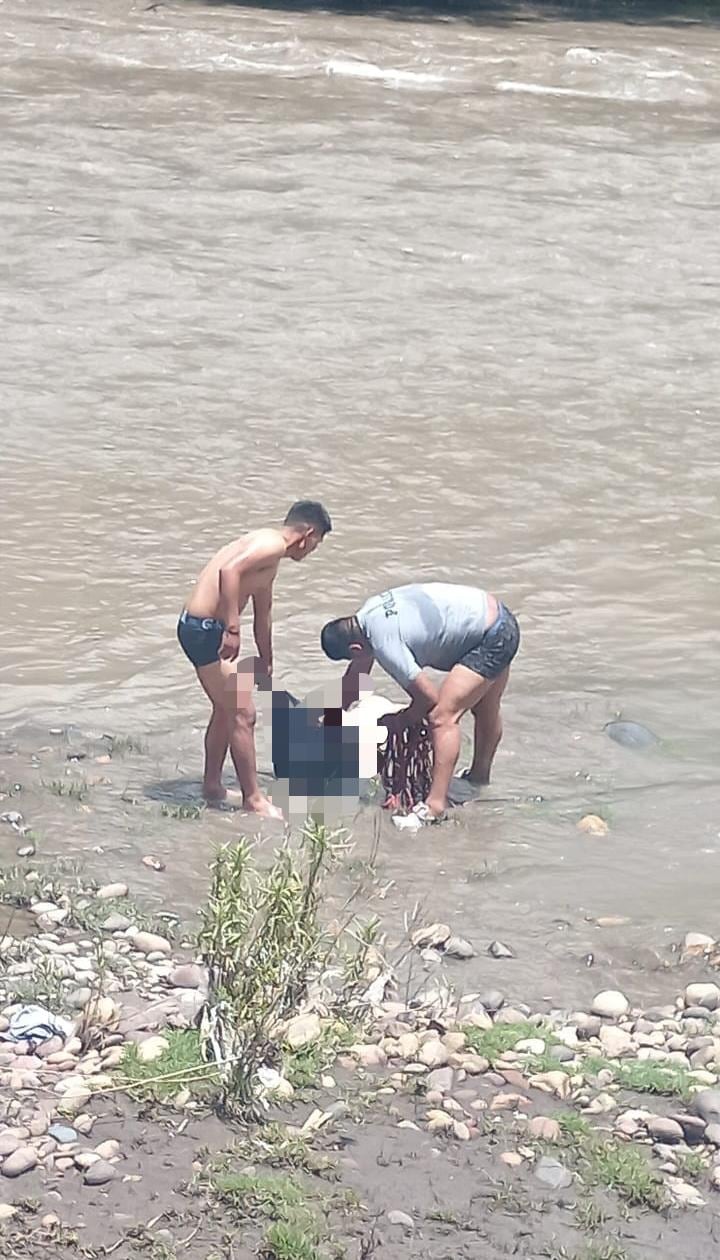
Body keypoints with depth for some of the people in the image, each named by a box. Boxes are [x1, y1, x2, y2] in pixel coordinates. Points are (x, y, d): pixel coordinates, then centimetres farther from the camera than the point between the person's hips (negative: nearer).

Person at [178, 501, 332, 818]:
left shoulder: (265, 546, 20)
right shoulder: (273, 545, -12)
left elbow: (262, 613, 31)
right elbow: (229, 571, -30)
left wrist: (266, 662, 38)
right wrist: (232, 630, -30)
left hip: (196, 626, 11)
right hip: (206, 629, -11)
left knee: (226, 711, 23)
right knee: (242, 714, -4)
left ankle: (212, 785, 35)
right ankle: (253, 798, 2)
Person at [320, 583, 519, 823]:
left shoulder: (385, 644, -26)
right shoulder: (367, 614, 2)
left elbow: (428, 697, -17)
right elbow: (355, 677, 16)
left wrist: (394, 722, -1)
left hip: (491, 639, -10)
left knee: (442, 717, -17)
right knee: (486, 711, 29)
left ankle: (436, 803, -20)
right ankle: (480, 775, 49)